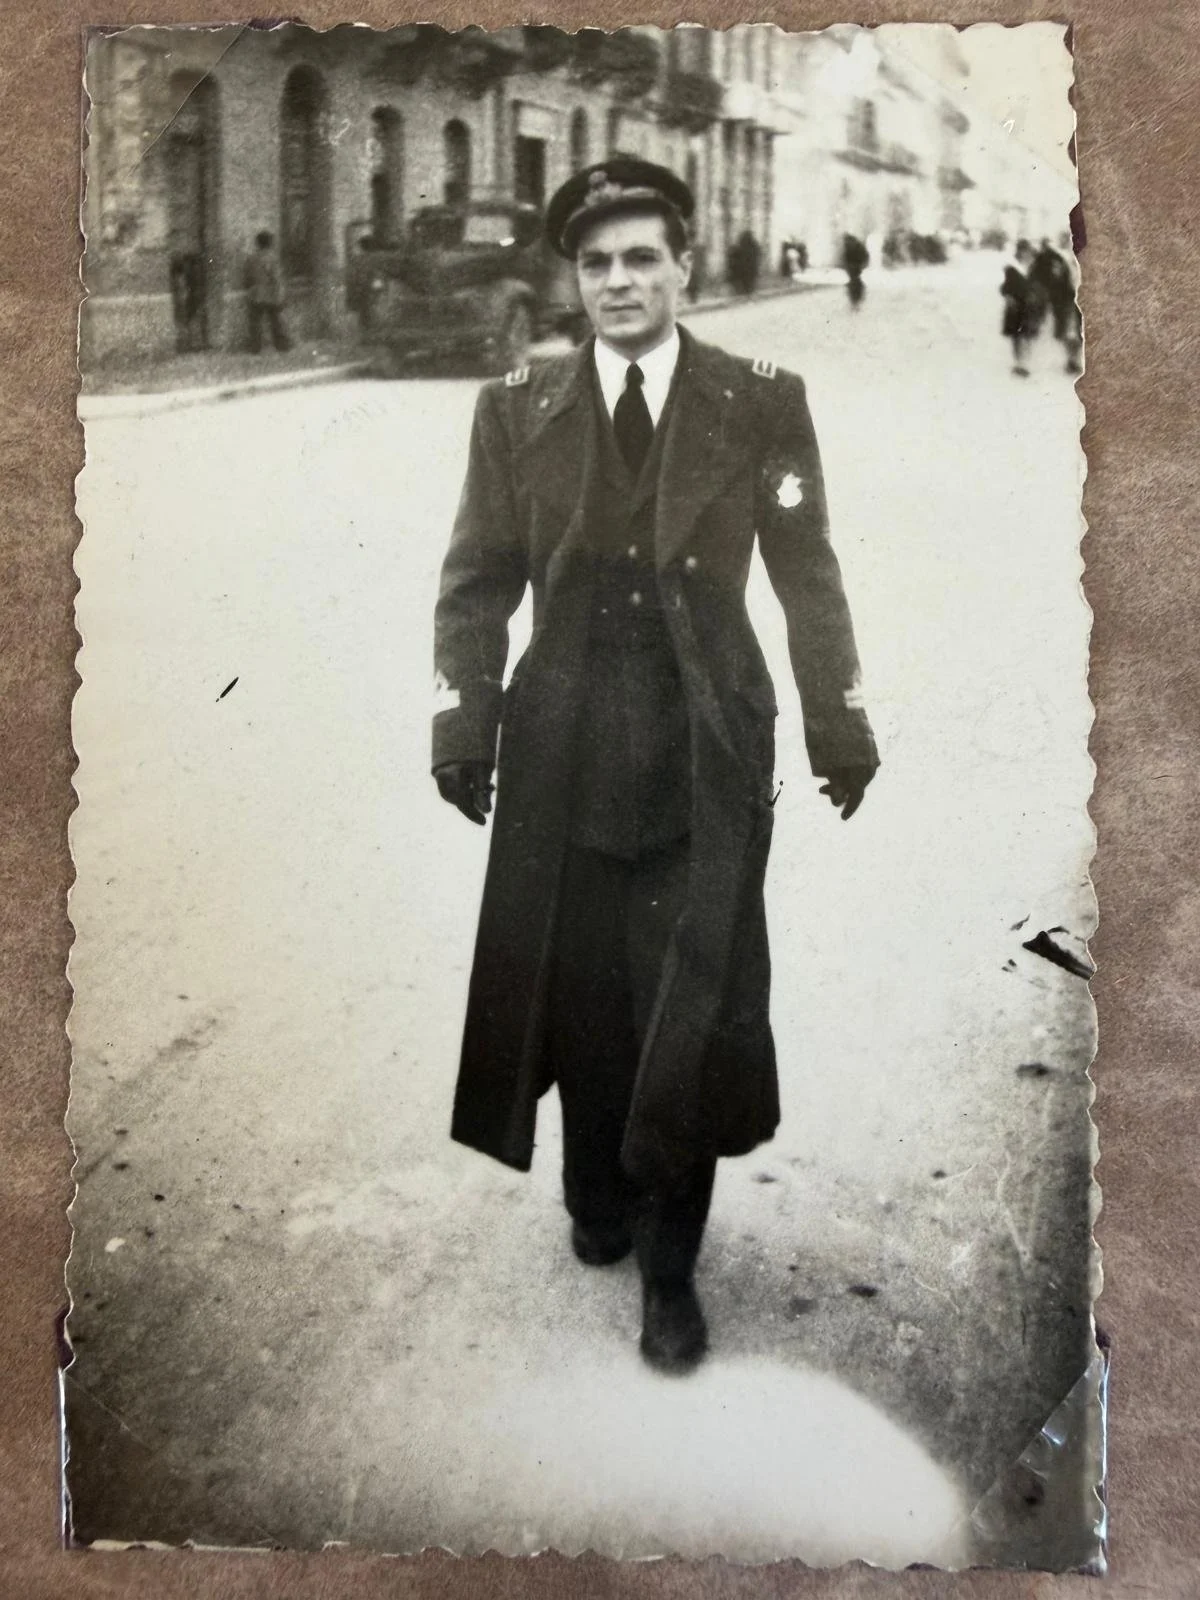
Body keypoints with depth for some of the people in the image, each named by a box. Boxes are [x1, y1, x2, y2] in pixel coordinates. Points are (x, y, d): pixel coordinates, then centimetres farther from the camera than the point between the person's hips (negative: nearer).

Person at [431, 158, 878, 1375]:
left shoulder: (763, 405, 0)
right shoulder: (516, 409, 4)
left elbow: (808, 578, 3)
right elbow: (477, 581, 4)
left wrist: (840, 721, 2)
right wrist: (463, 721, -4)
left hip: (708, 756, -1)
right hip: (566, 756, 2)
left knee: (692, 1009, 2)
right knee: (577, 994, 11)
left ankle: (670, 1266, 21)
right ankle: (598, 1201, 36)